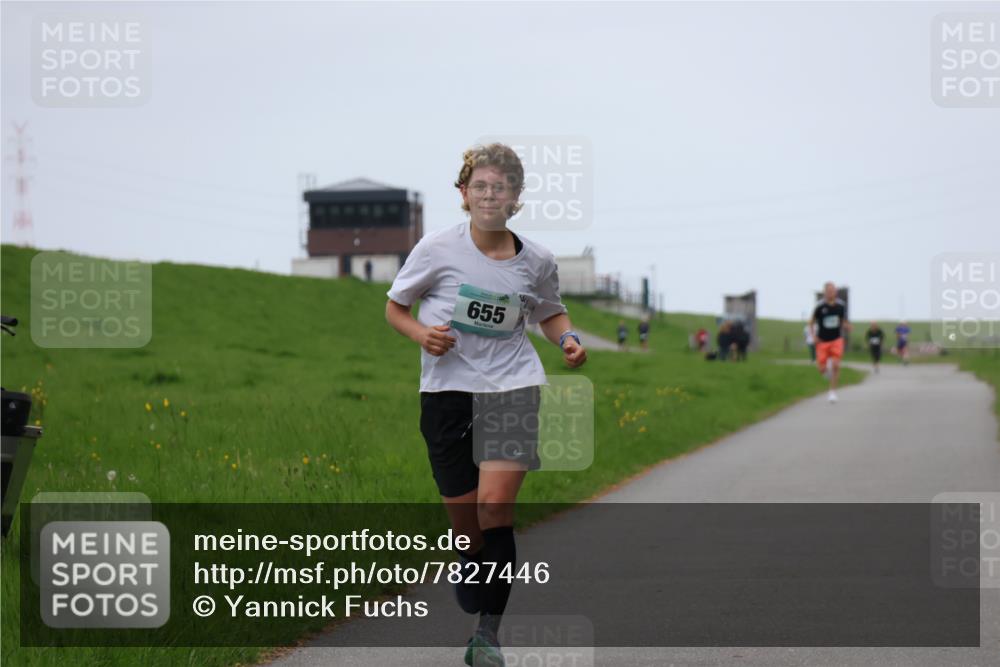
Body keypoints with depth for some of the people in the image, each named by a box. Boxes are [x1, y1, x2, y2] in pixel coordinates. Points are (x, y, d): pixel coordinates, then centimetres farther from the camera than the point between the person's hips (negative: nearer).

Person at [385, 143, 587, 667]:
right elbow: (394, 307, 6)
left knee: (495, 504, -17)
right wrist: (421, 333, -14)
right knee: (464, 516, 2)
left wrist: (567, 339, -3)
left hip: (513, 387, 0)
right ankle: (472, 564, 41)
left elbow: (550, 312, 19)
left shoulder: (536, 260, 0)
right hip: (448, 390, 0)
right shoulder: (438, 248, -6)